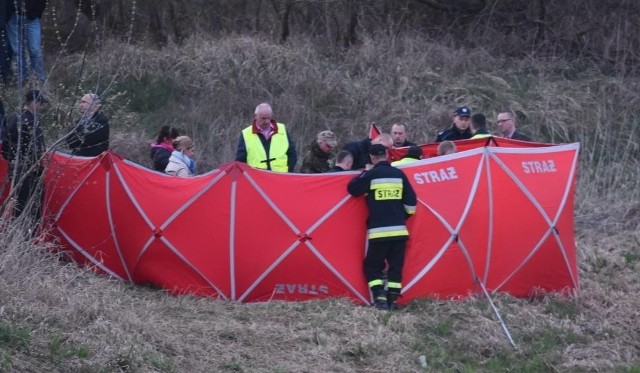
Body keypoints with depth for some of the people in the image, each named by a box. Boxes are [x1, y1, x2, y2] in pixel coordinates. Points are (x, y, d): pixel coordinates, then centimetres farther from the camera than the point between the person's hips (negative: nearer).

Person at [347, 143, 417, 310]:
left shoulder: (371, 175, -5)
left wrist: (362, 176, 22)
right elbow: (411, 202, 9)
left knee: (372, 266, 8)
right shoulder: (399, 174, 6)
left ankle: (380, 297, -7)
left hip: (378, 232, -3)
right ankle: (392, 300, 3)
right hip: (399, 230, 3)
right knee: (396, 267, 11)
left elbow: (352, 189, 5)